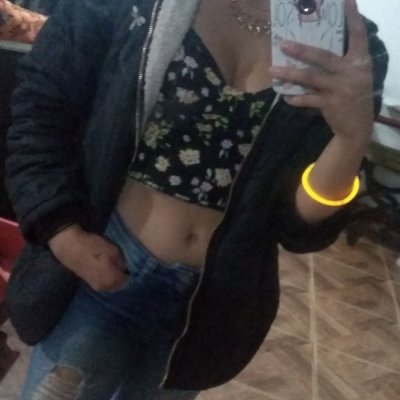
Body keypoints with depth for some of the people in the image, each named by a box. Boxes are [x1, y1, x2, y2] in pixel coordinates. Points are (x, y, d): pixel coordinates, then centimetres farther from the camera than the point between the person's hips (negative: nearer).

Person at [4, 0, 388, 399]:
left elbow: (299, 228, -10)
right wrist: (62, 229, -14)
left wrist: (353, 138, -27)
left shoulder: (349, 47, -8)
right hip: (101, 263, -1)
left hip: (214, 301, 2)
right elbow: (42, 99, -5)